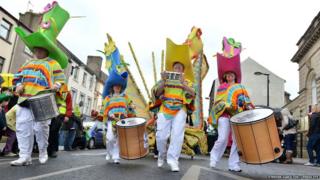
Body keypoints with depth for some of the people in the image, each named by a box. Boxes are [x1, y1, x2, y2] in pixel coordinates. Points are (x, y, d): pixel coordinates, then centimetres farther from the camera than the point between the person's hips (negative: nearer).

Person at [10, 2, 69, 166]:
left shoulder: (52, 63, 3)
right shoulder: (28, 63, 23)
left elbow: (61, 79, -1)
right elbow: (19, 77, 23)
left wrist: (56, 86, -20)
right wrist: (19, 86, 4)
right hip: (24, 99, 6)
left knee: (41, 127, -2)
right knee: (23, 127, 0)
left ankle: (43, 152, 17)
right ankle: (25, 157, 4)